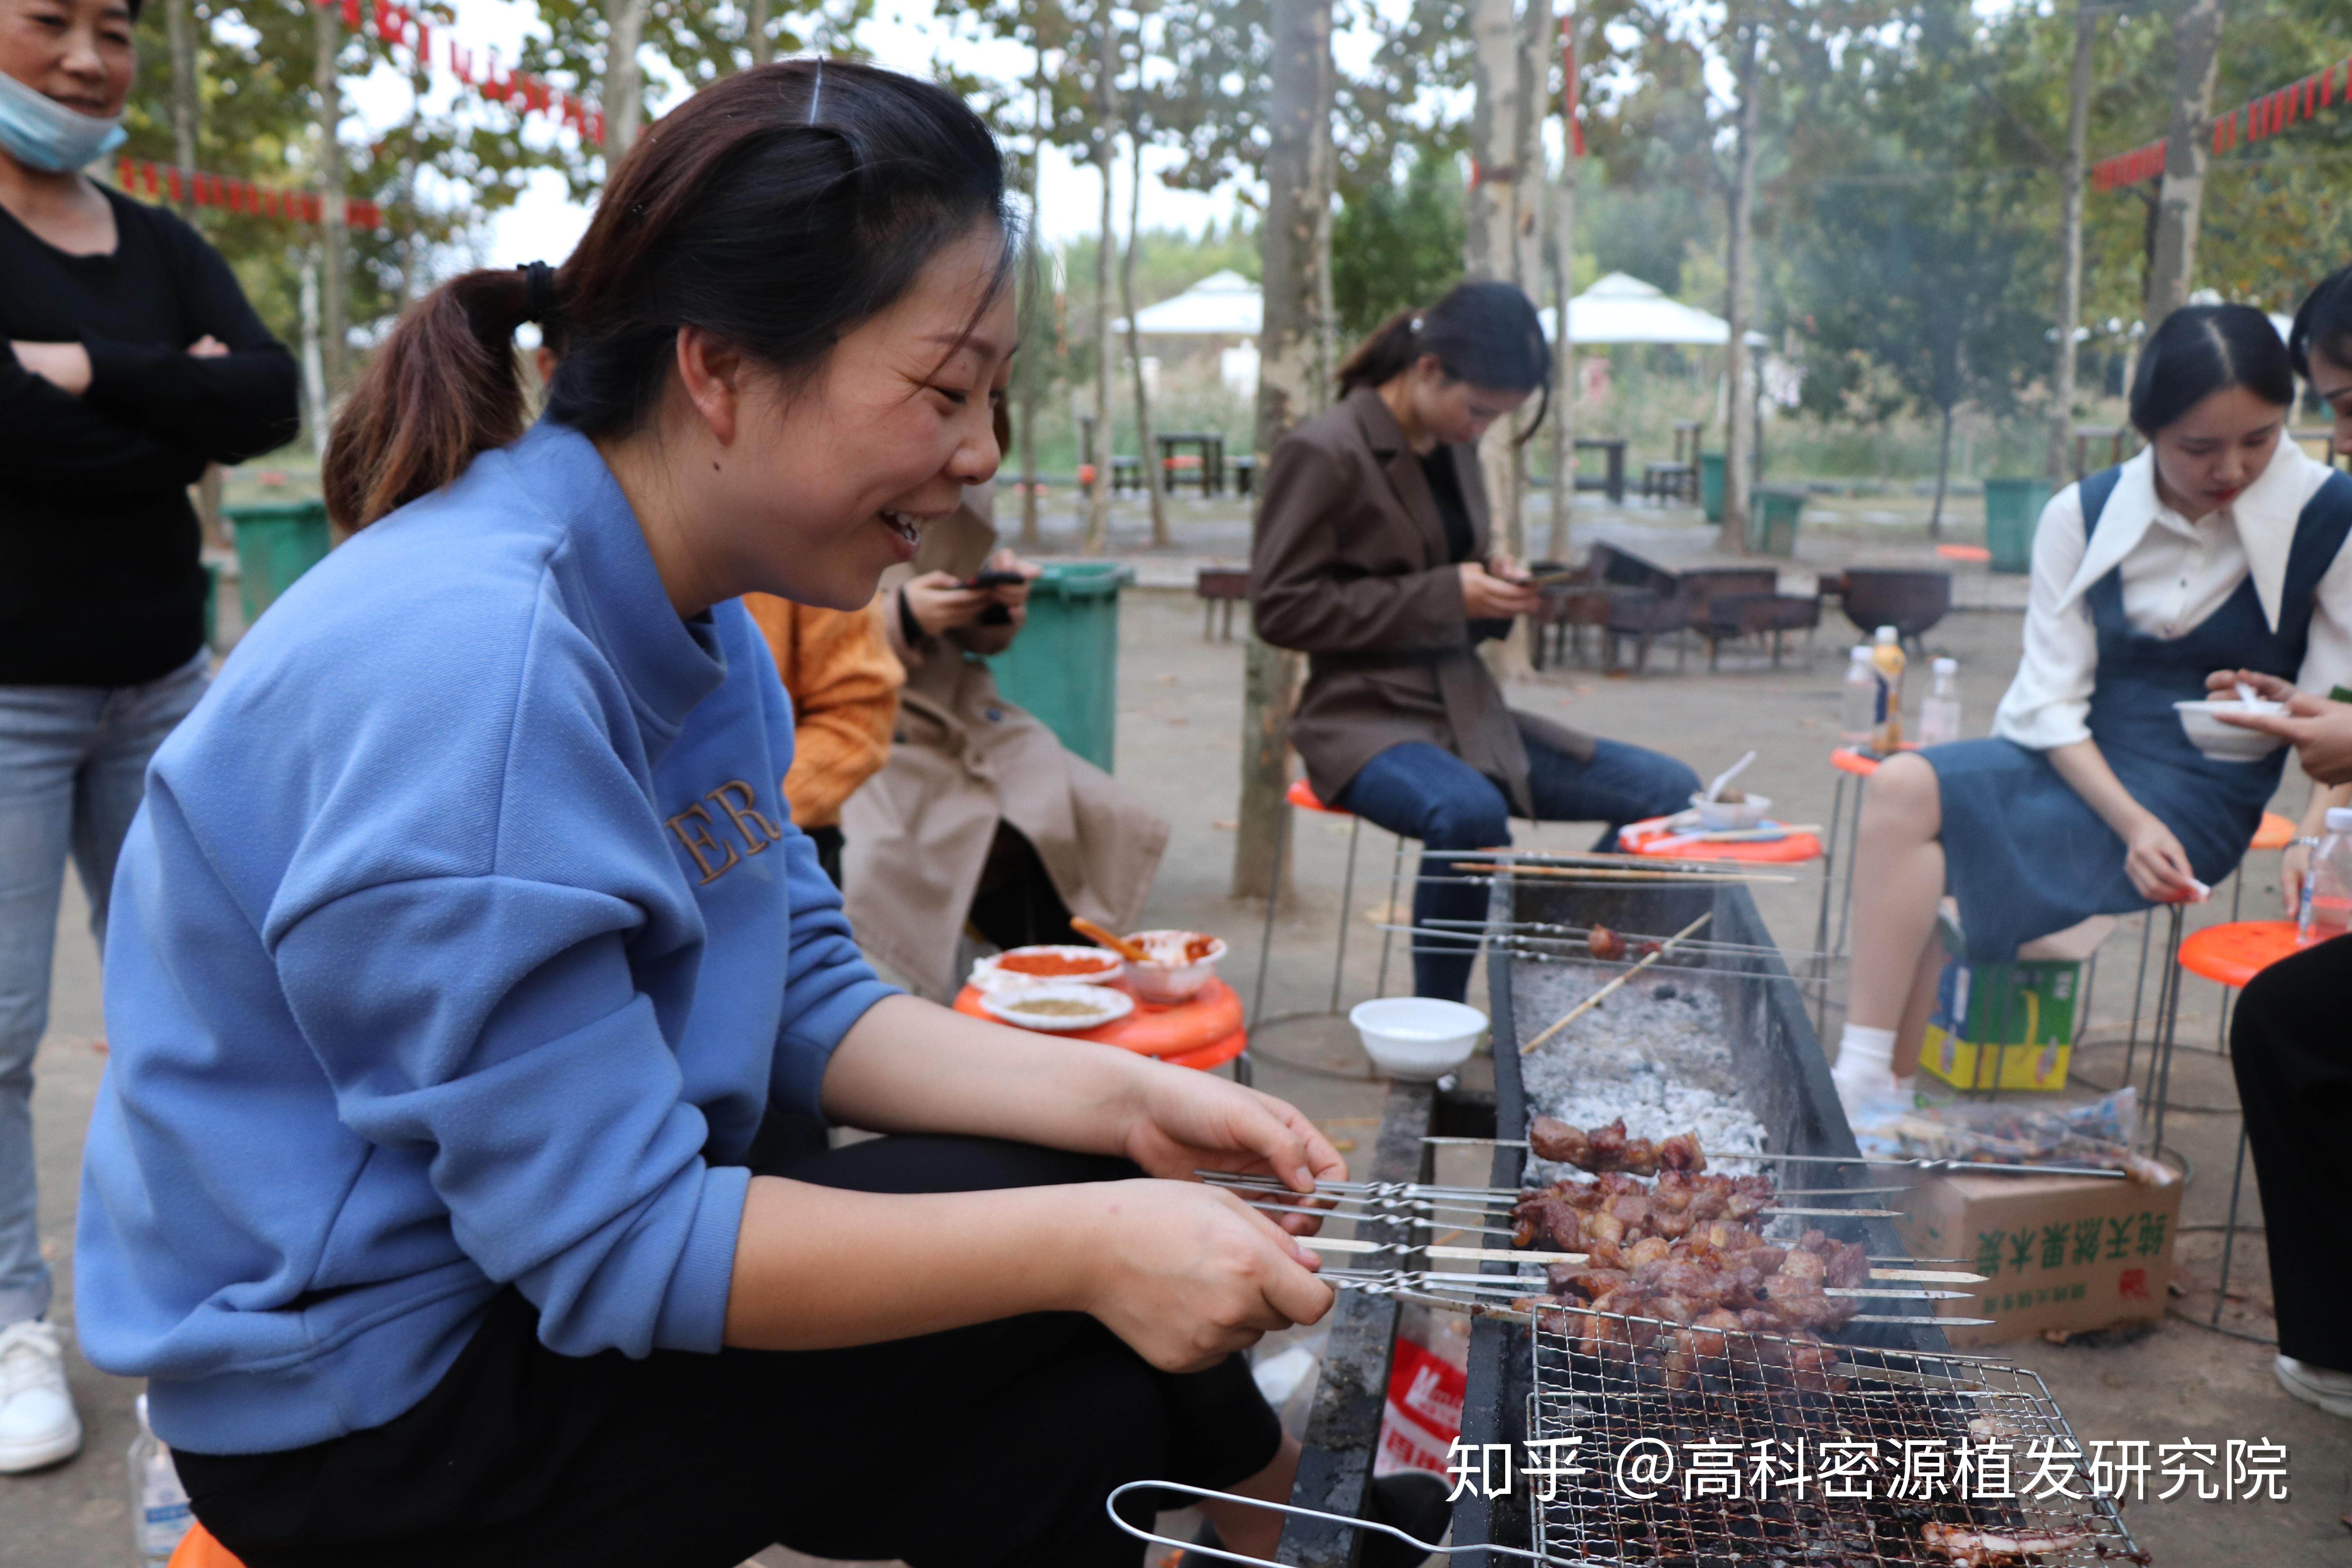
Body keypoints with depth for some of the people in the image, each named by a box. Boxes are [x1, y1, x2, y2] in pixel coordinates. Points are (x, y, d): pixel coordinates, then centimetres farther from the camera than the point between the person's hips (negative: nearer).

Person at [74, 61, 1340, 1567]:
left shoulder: (703, 621, 0)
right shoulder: (469, 657, -28)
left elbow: (808, 1006, 2)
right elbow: (608, 1241, -26)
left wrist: (1121, 1096, -11)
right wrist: (1088, 1244, -26)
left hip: (549, 1263, 8)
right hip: (374, 1396, -7)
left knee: (1093, 1418, -3)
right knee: (1090, 1239, -10)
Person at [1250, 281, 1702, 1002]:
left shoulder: (1454, 450, 14)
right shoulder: (1322, 454, -9)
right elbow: (1280, 607, -14)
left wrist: (1496, 586, 0)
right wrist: (1445, 594, -17)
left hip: (1467, 710, 8)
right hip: (1364, 720, -8)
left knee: (1670, 790, -3)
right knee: (1473, 814, -39)